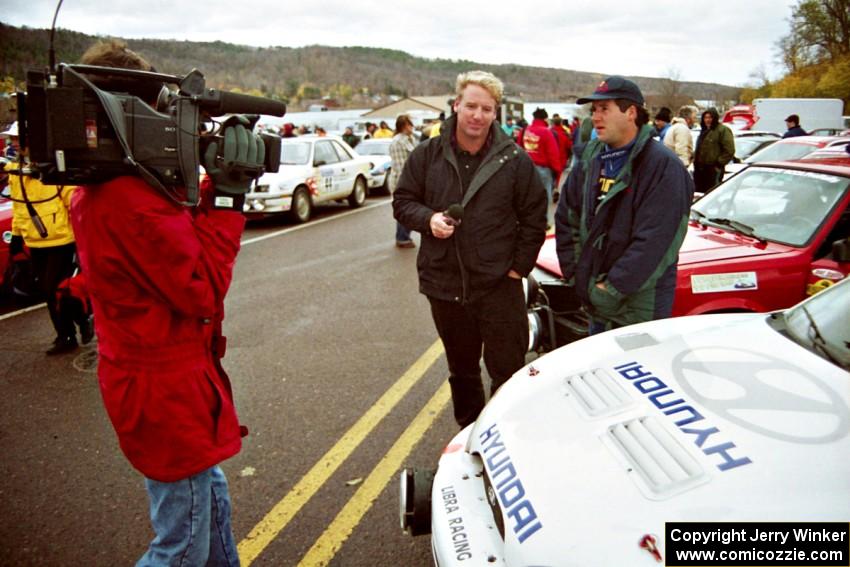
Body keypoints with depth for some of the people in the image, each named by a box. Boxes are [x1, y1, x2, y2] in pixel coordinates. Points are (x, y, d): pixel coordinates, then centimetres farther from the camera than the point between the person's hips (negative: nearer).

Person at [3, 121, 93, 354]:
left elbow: (74, 199, -12)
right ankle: (66, 337, 22)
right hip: (35, 243, 7)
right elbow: (18, 206, 17)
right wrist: (17, 234, 18)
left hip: (61, 239, -7)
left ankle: (84, 320, 20)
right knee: (49, 293, 11)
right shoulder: (13, 170, 8)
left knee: (57, 290, -5)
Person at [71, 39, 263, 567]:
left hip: (152, 372, 10)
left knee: (211, 498, 27)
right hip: (168, 389, -10)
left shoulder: (96, 191, 7)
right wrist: (228, 197, -18)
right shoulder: (131, 198, -26)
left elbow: (184, 246, 8)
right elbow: (203, 290, -22)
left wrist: (216, 189, -3)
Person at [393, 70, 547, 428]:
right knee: (461, 370, 19)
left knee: (508, 370, 3)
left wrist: (520, 265, -4)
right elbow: (402, 202, 7)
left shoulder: (515, 160, -3)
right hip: (444, 283, 3)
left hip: (499, 285, -2)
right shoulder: (427, 155, 1)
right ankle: (469, 432, 38)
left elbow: (534, 217, 2)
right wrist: (428, 218, -14)